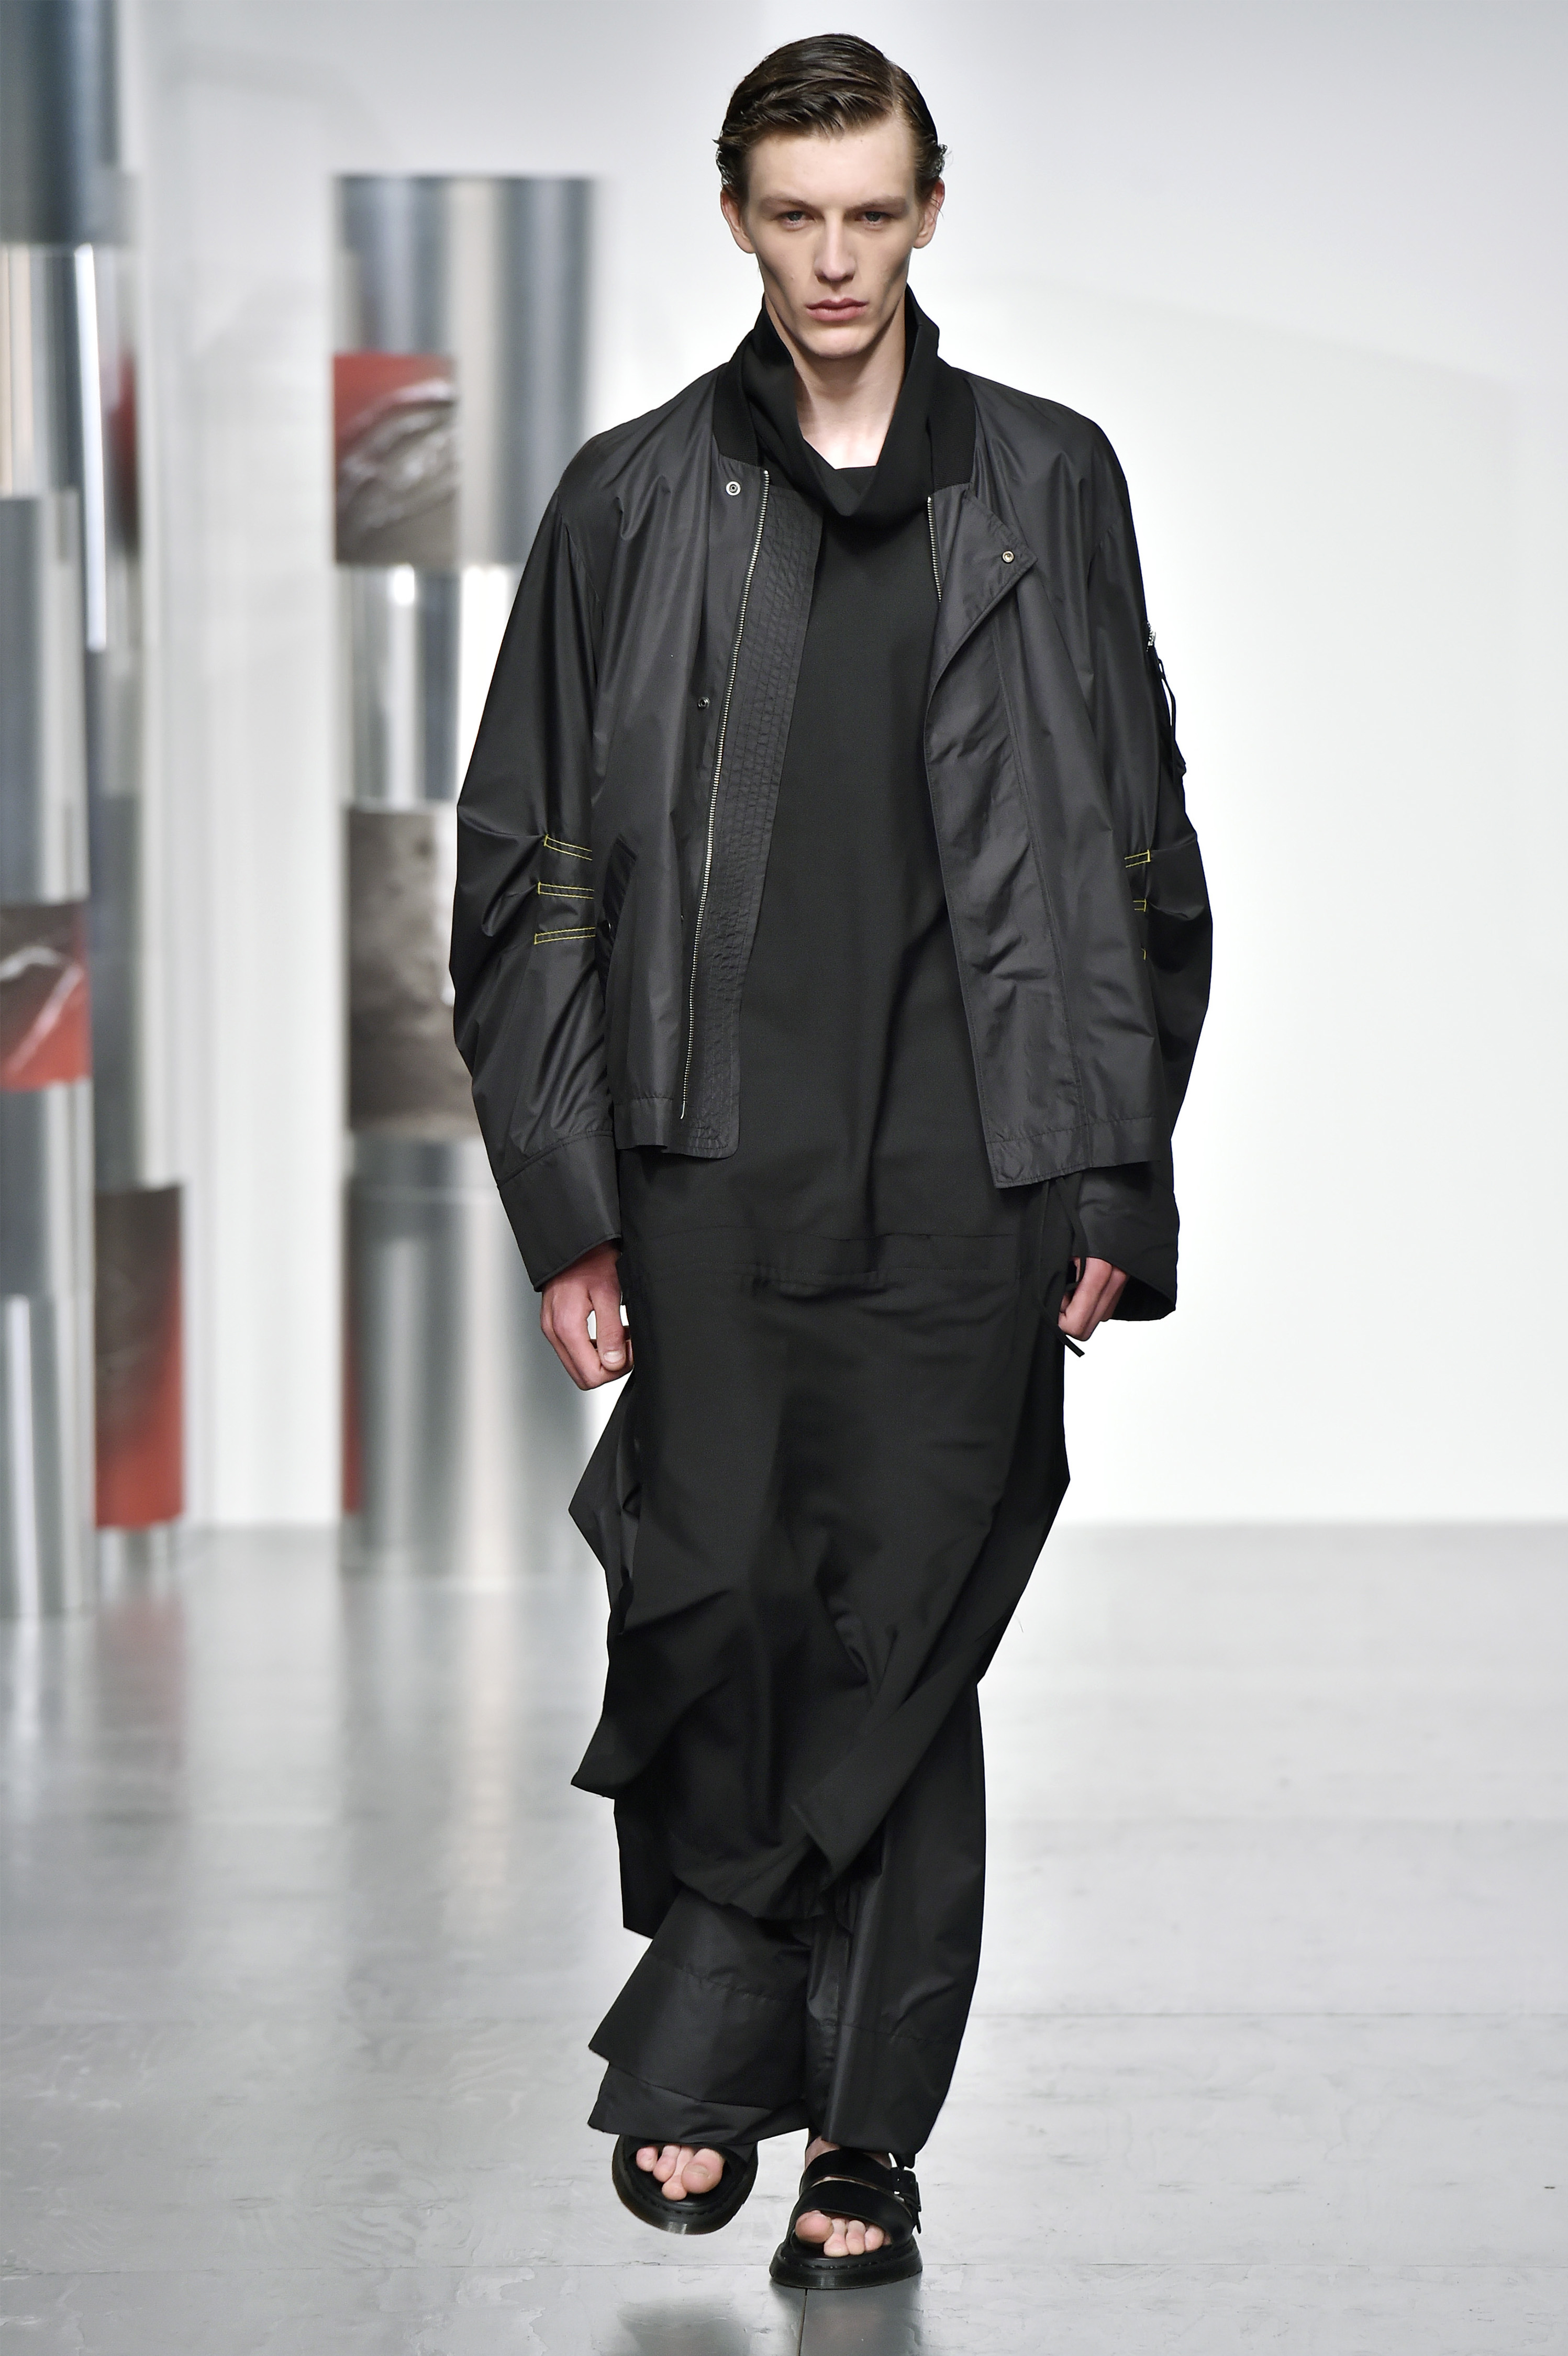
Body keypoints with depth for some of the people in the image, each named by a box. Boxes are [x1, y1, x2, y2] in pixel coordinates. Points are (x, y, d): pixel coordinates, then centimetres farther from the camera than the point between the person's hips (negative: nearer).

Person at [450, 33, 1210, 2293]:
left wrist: (1113, 1189, 4)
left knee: (908, 1641, 2)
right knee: (709, 1604, -6)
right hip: (715, 1170, 0)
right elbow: (526, 872, 6)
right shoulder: (635, 501, 7)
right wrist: (565, 1206, -1)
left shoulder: (1049, 487, 9)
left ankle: (867, 2132, 12)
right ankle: (718, 2033, 17)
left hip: (965, 1176, 0)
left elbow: (1137, 861, 10)